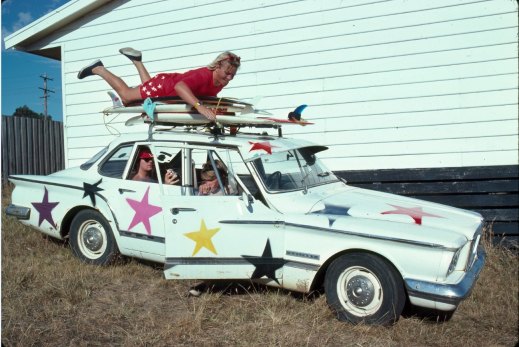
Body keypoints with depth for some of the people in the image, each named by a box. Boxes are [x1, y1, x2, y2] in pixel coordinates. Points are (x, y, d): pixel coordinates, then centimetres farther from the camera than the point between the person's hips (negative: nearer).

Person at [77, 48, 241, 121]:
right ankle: (98, 69, 27)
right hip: (163, 85, -7)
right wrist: (199, 106, -70)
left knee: (148, 85, 38)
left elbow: (208, 95, 4)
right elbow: (179, 86, -60)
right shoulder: (204, 75, -42)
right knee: (126, 96, 11)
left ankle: (136, 59, 53)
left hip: (172, 93, 8)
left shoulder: (220, 83, -17)